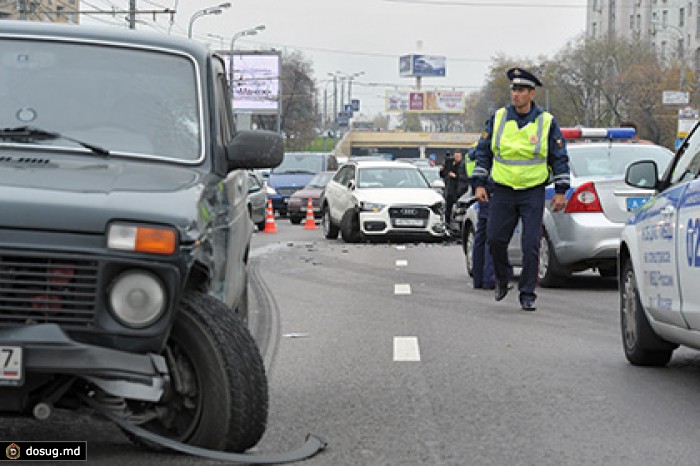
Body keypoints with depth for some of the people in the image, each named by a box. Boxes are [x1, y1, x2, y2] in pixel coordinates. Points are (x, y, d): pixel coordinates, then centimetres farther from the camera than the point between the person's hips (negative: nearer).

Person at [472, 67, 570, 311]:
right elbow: (483, 151, 10)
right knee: (495, 239, 1)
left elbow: (560, 158, 4)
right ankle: (501, 280, 26)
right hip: (502, 191, 2)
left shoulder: (547, 122, -2)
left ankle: (527, 295, 2)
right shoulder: (498, 118, 3)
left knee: (531, 245, -5)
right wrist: (480, 184, 4)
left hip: (533, 193, -2)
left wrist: (561, 191, -1)